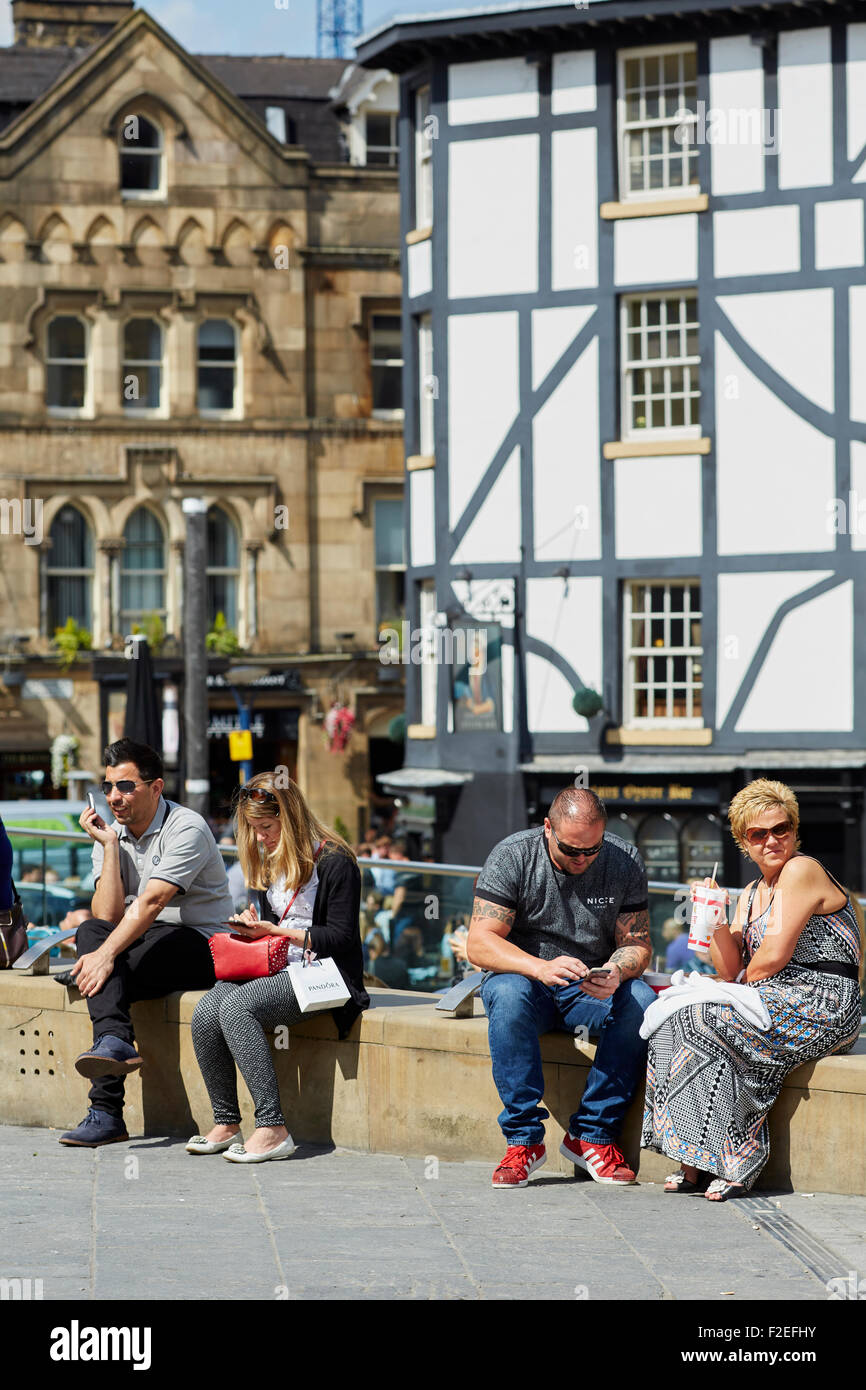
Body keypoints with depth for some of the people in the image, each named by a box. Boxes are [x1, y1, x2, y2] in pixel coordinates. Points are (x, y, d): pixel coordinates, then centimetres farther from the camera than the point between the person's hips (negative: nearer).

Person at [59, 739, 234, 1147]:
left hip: (201, 946, -6)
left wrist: (106, 954, -35)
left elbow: (151, 902, -25)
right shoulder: (111, 835, 8)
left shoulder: (186, 829, -12)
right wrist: (109, 846, -9)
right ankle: (115, 1043, -39)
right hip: (144, 945, 6)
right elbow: (107, 916, -5)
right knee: (90, 931, -24)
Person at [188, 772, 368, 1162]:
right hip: (276, 969, 7)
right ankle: (226, 1124, -12)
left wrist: (276, 930, -11)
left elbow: (339, 938, -11)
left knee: (236, 1008, -33)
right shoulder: (272, 860, 19)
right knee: (205, 1015, -22)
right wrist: (254, 924, 7)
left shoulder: (334, 862, -7)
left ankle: (273, 1130, -34)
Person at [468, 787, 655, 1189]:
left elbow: (636, 944, -2)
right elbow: (479, 944, -18)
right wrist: (541, 968, -36)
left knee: (641, 1001, -30)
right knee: (508, 995, -37)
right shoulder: (512, 856, -12)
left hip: (593, 989, 2)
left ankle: (591, 1136, -20)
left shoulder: (625, 861, -4)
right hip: (524, 974, -2)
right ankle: (523, 1138, -30)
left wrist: (616, 972, -27)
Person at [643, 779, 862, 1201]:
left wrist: (747, 981, 3)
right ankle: (697, 1164, -15)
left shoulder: (802, 870, -7)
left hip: (822, 1008, -9)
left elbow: (774, 955, -14)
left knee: (702, 1022, -25)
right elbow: (730, 969, 10)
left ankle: (733, 1164, -22)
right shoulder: (752, 893, 20)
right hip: (778, 1005, 9)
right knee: (673, 1018, -10)